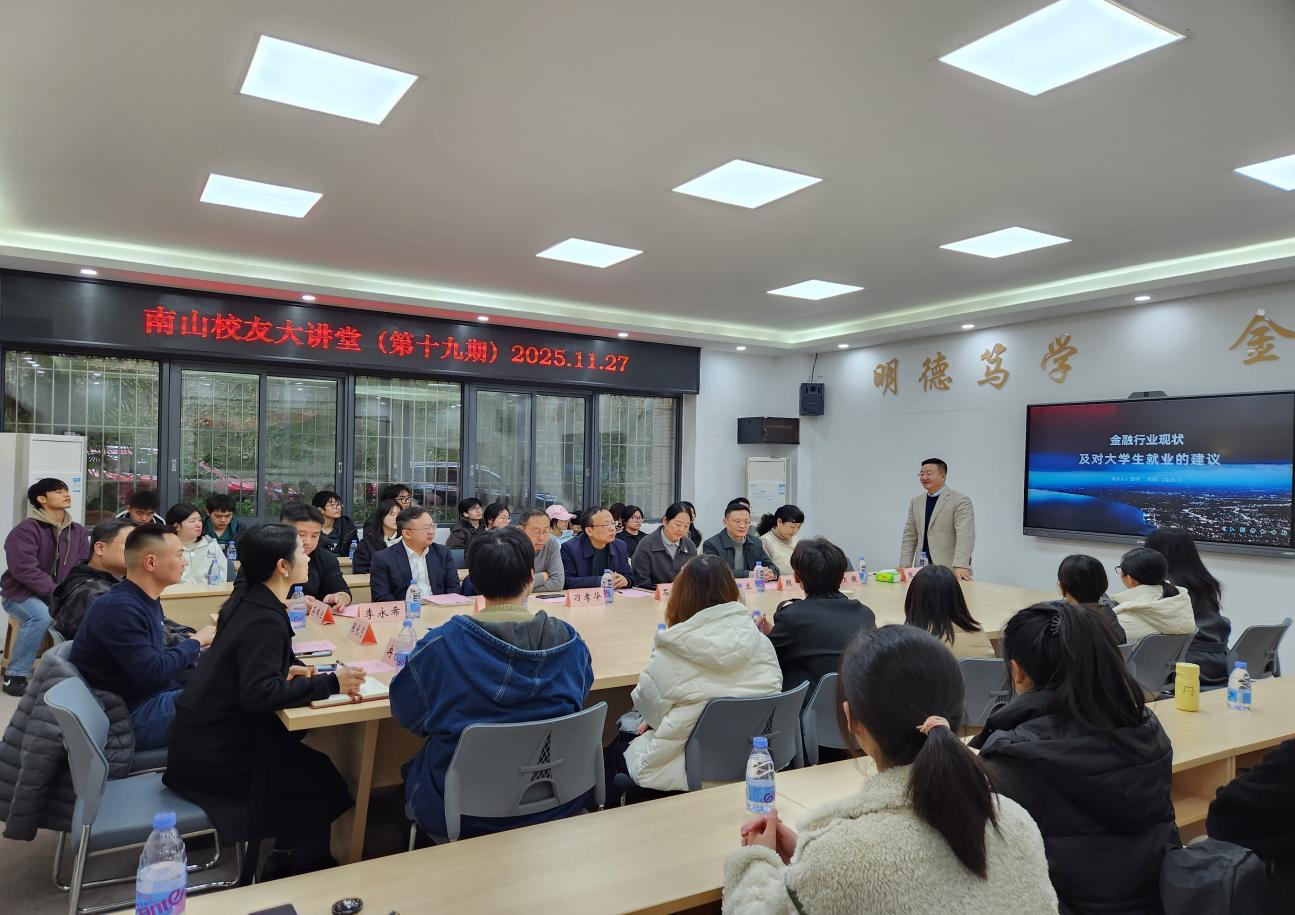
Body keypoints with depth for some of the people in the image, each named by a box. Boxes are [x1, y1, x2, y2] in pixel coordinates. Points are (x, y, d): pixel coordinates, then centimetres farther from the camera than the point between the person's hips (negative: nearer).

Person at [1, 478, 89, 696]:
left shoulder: (78, 532, 5)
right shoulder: (25, 530, -14)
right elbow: (25, 570, -23)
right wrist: (56, 593, -29)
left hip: (64, 595, 5)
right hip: (21, 594, -5)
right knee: (41, 615, -35)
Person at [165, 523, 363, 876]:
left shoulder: (246, 601, 2)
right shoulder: (265, 619, -25)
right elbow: (260, 695, -34)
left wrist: (286, 670, 2)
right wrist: (330, 683, -29)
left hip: (205, 735, 8)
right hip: (212, 755, -8)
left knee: (305, 757, 12)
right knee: (320, 778, -1)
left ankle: (287, 851, 22)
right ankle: (311, 874, 14)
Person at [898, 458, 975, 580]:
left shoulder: (960, 501, -4)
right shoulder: (916, 502, 14)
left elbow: (965, 537, -15)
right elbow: (910, 537, 15)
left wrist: (960, 566, -26)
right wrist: (904, 566, 4)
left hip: (949, 570, -4)